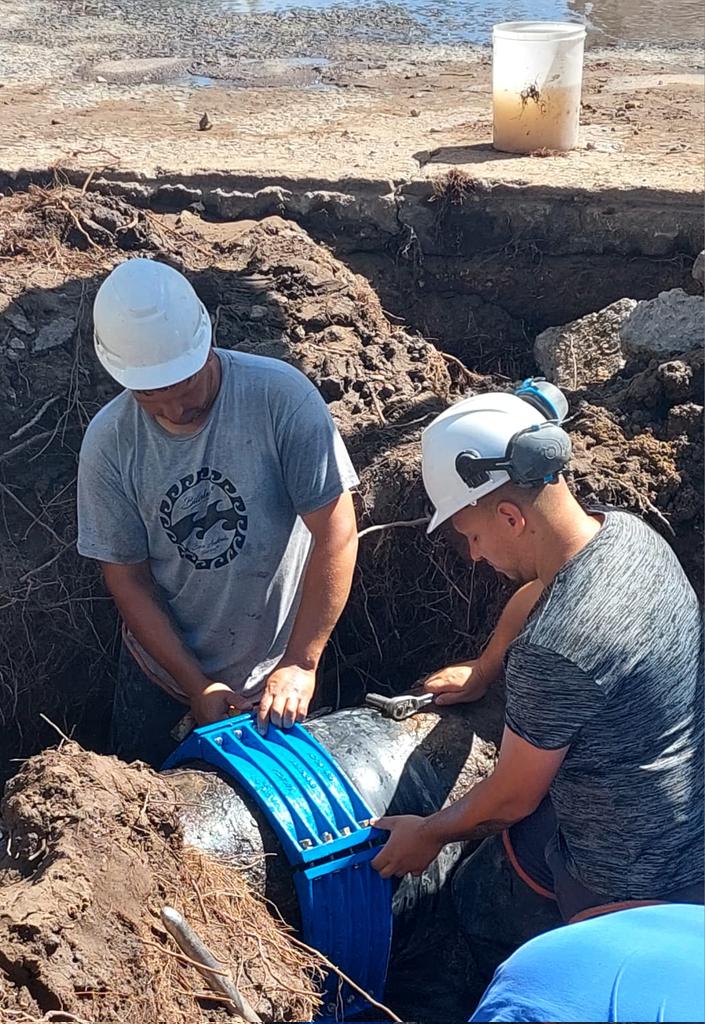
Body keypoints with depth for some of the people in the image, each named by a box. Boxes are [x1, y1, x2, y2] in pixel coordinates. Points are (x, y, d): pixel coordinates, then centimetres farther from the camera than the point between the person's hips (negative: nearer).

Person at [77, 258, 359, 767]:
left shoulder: (281, 395, -24)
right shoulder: (108, 443, -17)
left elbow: (336, 532, -22)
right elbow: (128, 579, -9)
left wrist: (301, 663, -23)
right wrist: (197, 687, -14)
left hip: (272, 674, -1)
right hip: (161, 671, 2)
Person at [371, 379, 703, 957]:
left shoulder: (553, 652, -34)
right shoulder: (627, 531, -9)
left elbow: (512, 799, -18)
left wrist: (429, 835, 2)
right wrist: (483, 672, 31)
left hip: (631, 883, -8)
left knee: (479, 904, 19)